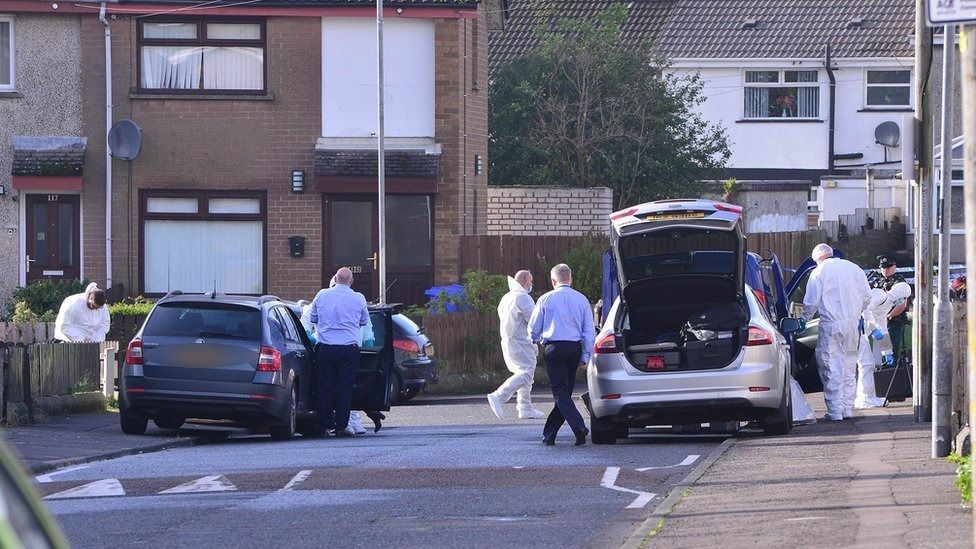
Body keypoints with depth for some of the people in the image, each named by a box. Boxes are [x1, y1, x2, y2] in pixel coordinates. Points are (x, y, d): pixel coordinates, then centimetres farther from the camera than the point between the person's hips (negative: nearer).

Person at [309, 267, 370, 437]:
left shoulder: (321, 295, 1)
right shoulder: (358, 299, -3)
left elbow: (312, 318, 14)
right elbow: (364, 321, 14)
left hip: (326, 348, 2)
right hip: (349, 348, -2)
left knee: (325, 387, 7)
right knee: (345, 388, 2)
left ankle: (324, 426, 7)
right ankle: (341, 427, -1)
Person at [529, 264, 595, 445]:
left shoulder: (546, 299, -1)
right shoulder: (581, 299, 6)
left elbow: (533, 329, 7)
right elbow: (589, 330, 5)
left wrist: (539, 341, 28)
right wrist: (585, 356, 11)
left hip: (554, 349, -4)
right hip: (575, 348, 4)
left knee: (560, 392, -6)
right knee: (565, 391, 12)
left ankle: (579, 427, -25)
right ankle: (549, 433, 17)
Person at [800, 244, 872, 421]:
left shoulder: (819, 272, -4)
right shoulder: (854, 268, 9)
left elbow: (811, 302, -6)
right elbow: (867, 296, 12)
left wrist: (803, 321, 9)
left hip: (831, 326, -5)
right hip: (852, 324, 5)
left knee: (831, 368, -1)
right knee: (849, 367, 13)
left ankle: (835, 411, -5)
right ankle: (848, 409, 14)